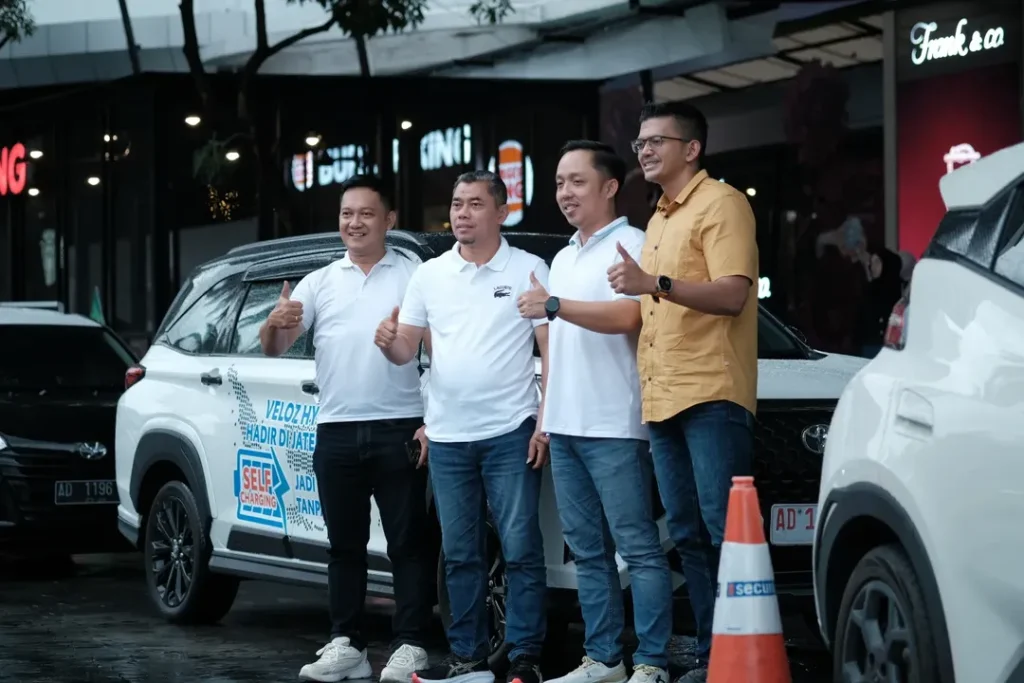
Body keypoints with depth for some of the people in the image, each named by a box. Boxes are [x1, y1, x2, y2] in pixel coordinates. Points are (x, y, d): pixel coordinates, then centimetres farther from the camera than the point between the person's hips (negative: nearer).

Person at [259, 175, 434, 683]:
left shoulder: (414, 277, 3)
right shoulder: (320, 282, 12)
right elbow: (273, 349, 8)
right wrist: (276, 324, -16)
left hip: (399, 429, -4)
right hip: (336, 432, 4)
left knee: (407, 542, -2)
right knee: (345, 545, 8)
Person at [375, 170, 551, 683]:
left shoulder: (529, 270, -1)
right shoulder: (430, 275, 11)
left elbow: (551, 351, -3)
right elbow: (405, 351, 11)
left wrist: (547, 423, -10)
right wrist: (388, 343, -13)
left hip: (510, 434, -4)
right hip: (447, 437, 4)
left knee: (521, 548, -5)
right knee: (459, 554, 8)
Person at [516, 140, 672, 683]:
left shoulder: (629, 245, -4)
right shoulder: (563, 258, 22)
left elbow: (627, 316, -19)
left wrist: (554, 305, -17)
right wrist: (545, 415, 18)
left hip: (613, 427, -9)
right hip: (565, 428, 9)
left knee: (637, 547, -8)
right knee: (587, 550, 9)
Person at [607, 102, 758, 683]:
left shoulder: (720, 203, -3)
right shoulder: (659, 221, 24)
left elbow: (732, 294, -16)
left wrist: (655, 283, -24)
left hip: (711, 395, -9)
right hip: (663, 399, 9)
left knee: (726, 535, -13)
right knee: (690, 537, 7)